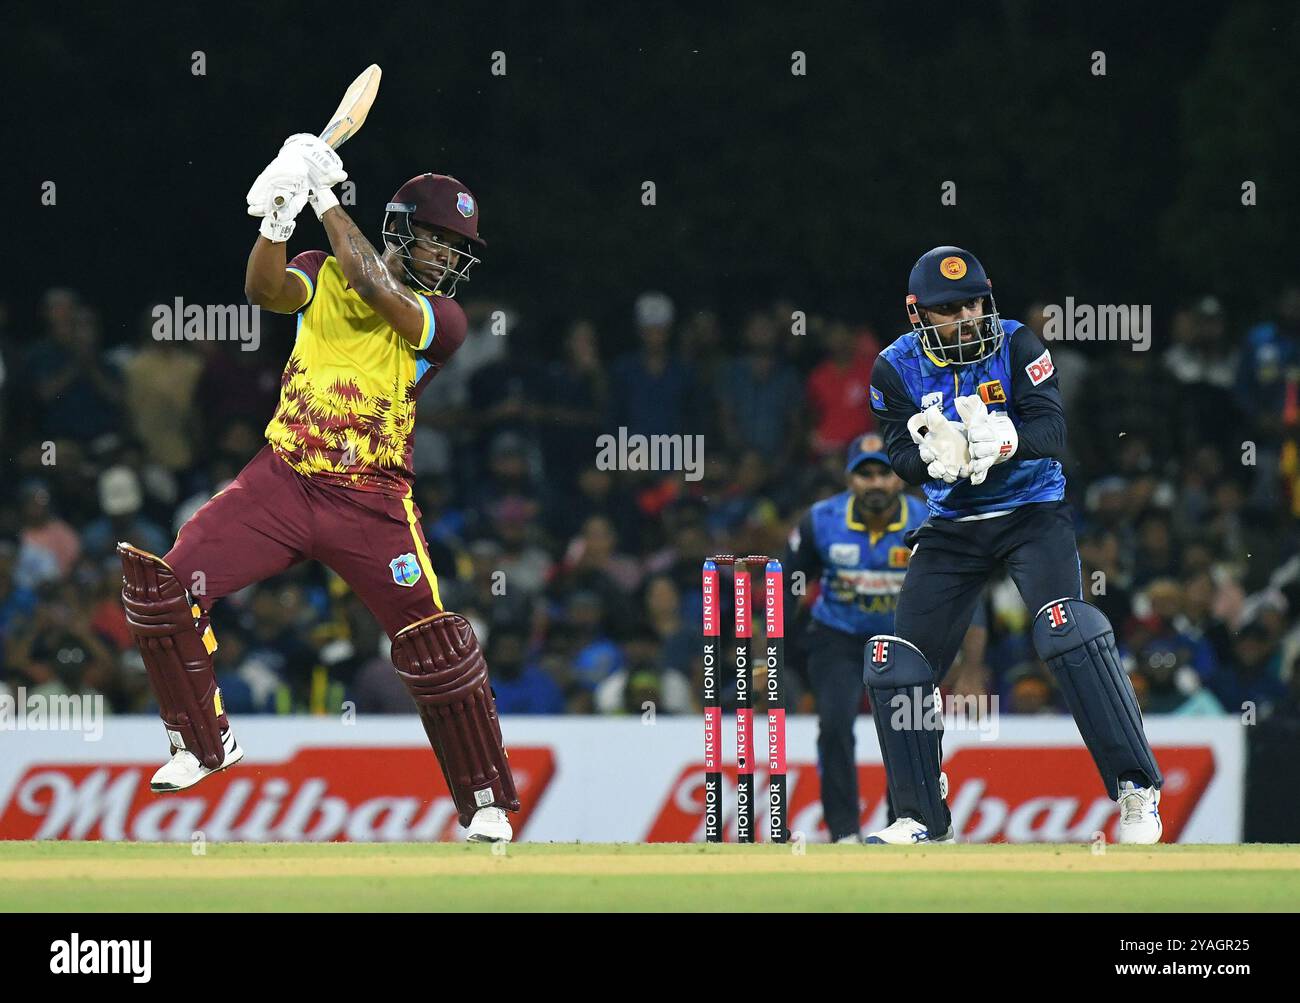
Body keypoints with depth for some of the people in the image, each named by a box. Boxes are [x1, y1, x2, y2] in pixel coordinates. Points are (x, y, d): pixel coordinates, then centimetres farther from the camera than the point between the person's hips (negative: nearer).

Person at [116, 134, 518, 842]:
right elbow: (266, 290, -17)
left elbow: (376, 290, -24)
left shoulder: (444, 318, -5)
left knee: (434, 643, -16)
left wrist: (326, 200, -21)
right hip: (280, 482, 3)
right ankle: (205, 742, 11)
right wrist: (276, 220, -35)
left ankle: (486, 802, 1)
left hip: (372, 504, -3)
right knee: (161, 585, -10)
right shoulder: (324, 274, 4)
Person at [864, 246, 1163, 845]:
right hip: (951, 526, 4)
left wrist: (1006, 438, -40)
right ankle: (920, 820, 13)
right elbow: (902, 458, -9)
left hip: (1032, 512, -4)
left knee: (1067, 628, -27)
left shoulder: (1017, 345, -10)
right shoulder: (896, 369, -3)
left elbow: (1052, 430, -18)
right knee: (896, 663, -2)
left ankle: (1136, 789, -22)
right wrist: (935, 454, -32)